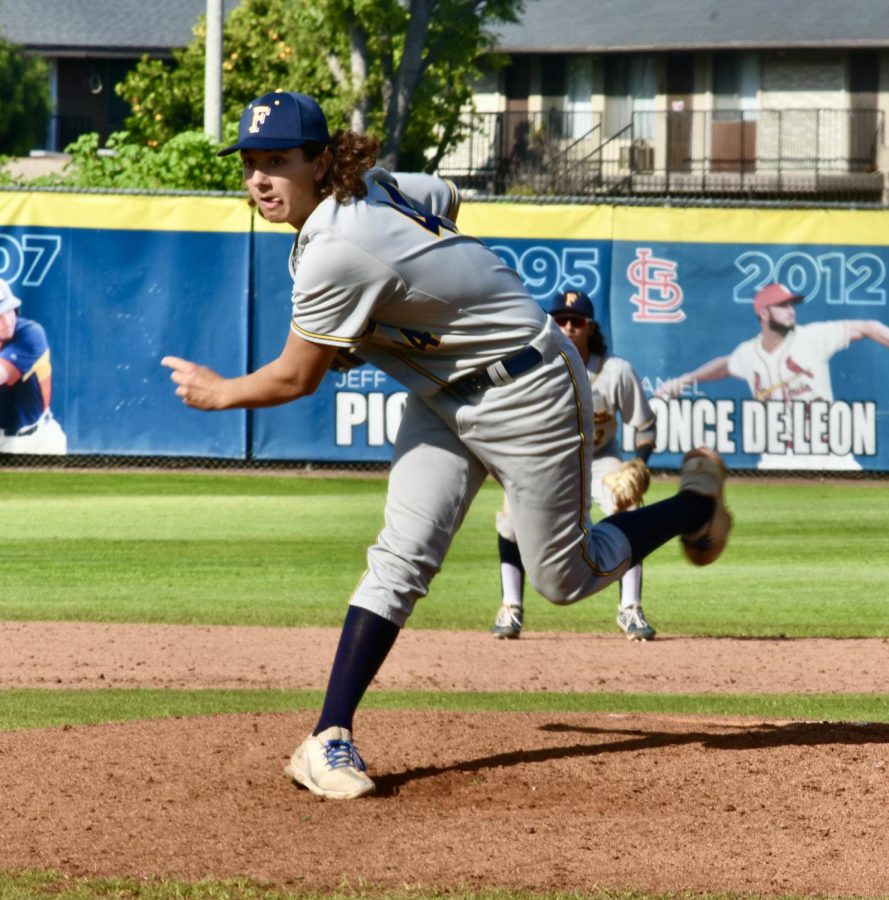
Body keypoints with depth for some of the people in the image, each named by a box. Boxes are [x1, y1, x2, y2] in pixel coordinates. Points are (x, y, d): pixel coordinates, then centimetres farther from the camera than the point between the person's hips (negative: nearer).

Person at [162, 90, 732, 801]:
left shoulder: (337, 254, -32)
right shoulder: (371, 188, -6)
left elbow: (294, 380, -20)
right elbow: (446, 198, 16)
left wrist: (217, 393, -3)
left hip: (526, 391, -9)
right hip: (444, 397, 9)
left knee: (566, 578, 7)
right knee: (402, 559, -5)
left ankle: (696, 502, 30)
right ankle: (331, 738, -11)